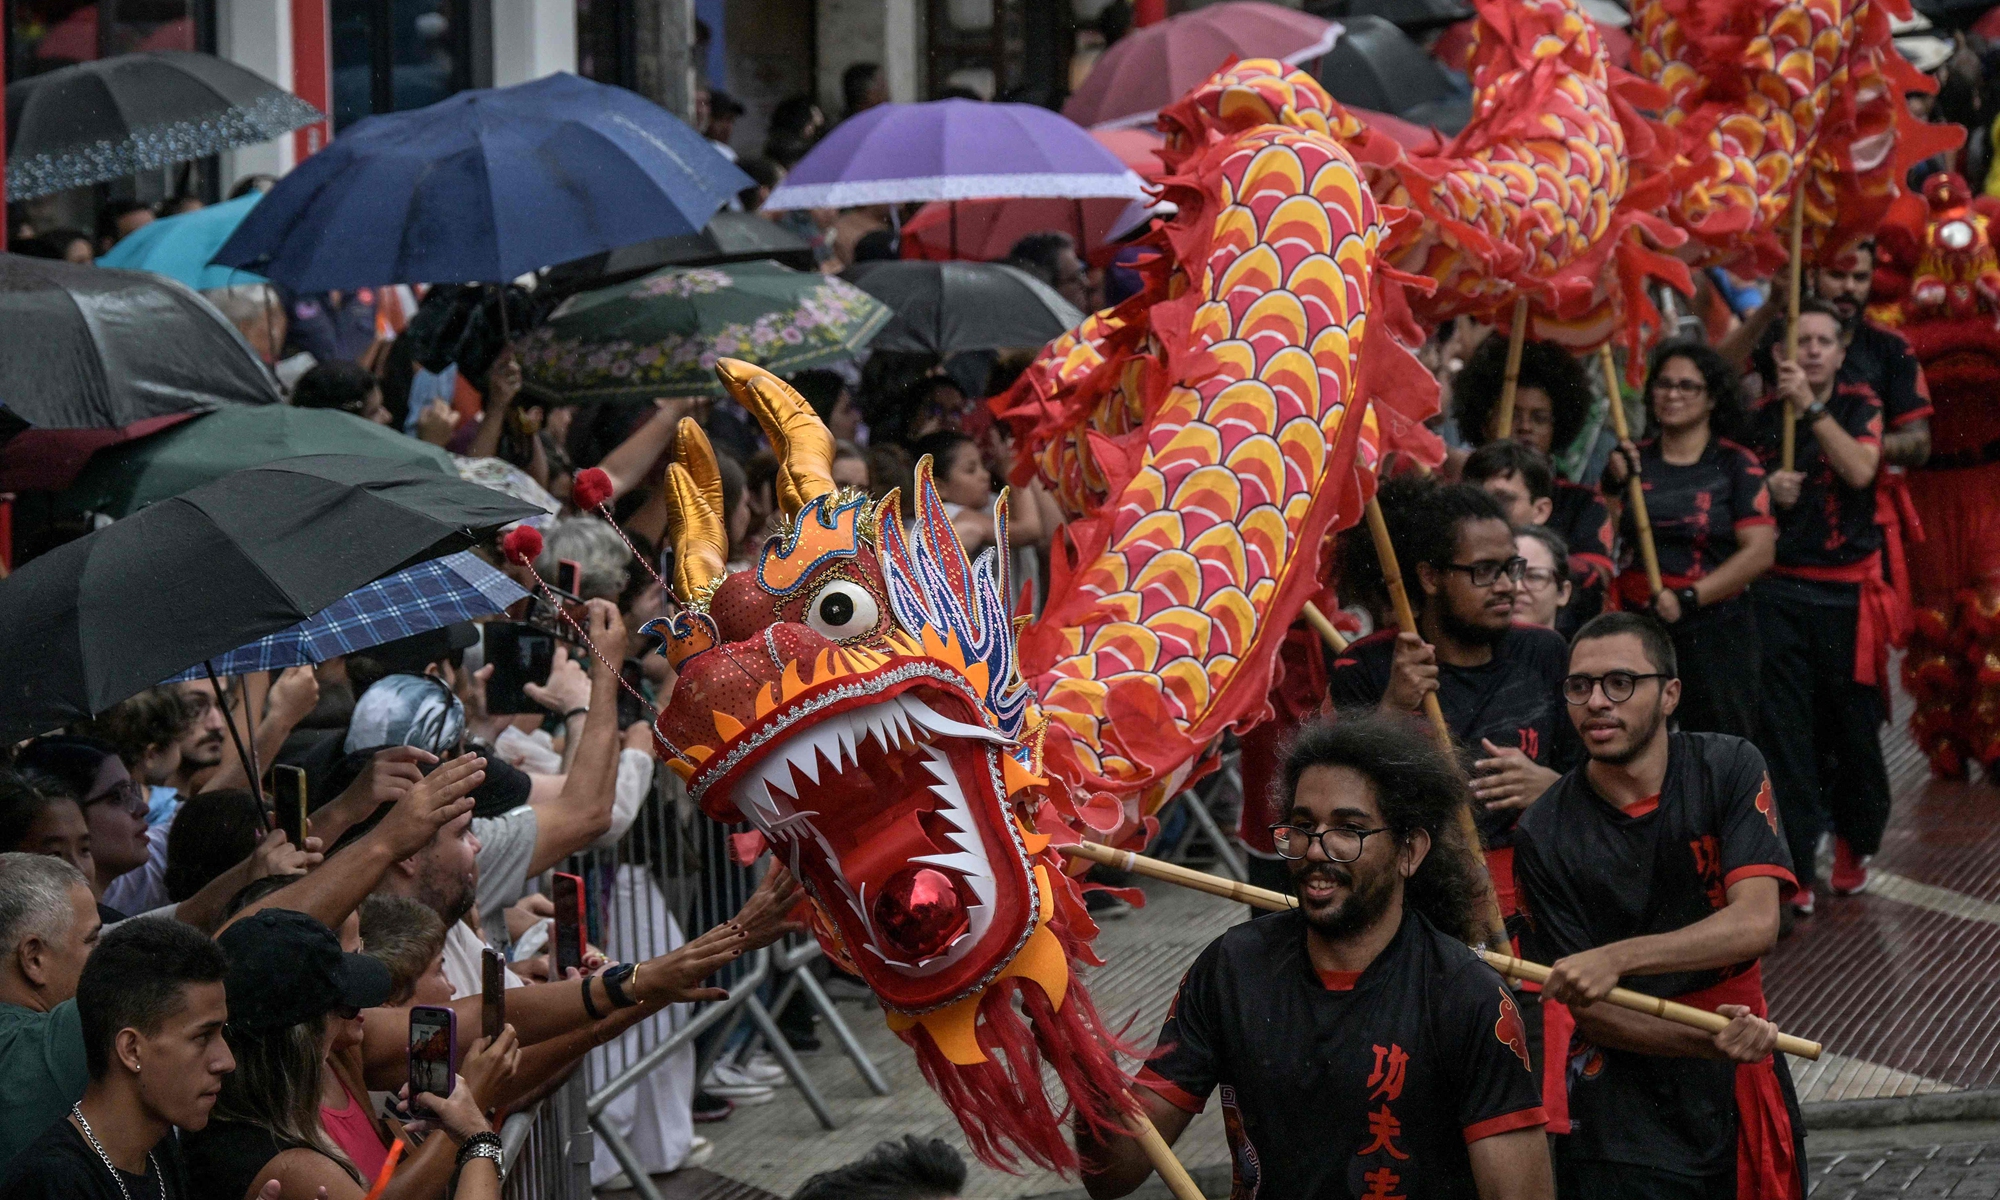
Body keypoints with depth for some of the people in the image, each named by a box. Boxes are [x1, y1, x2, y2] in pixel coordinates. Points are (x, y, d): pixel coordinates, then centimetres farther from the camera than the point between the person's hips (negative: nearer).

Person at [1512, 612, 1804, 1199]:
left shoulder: (1728, 769, -6)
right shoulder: (1544, 836, -10)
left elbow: (1756, 923, -18)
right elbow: (1587, 1010, -11)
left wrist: (1616, 958, -31)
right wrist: (1709, 1041, -28)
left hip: (1739, 1088, 2)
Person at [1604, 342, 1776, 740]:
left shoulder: (1737, 465, 1)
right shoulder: (1630, 460, 9)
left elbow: (1760, 551, -7)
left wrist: (1689, 597, -15)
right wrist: (1615, 485, -8)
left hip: (1714, 625, -3)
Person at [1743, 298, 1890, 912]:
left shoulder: (1860, 409, 3)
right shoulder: (1760, 418, 6)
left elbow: (1860, 470, -16)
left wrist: (1812, 407, -22)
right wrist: (1767, 493, -9)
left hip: (1848, 590, 0)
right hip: (1778, 590, 1)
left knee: (1852, 723, 5)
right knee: (1785, 729, -5)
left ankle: (1853, 845, 27)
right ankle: (1794, 867, -4)